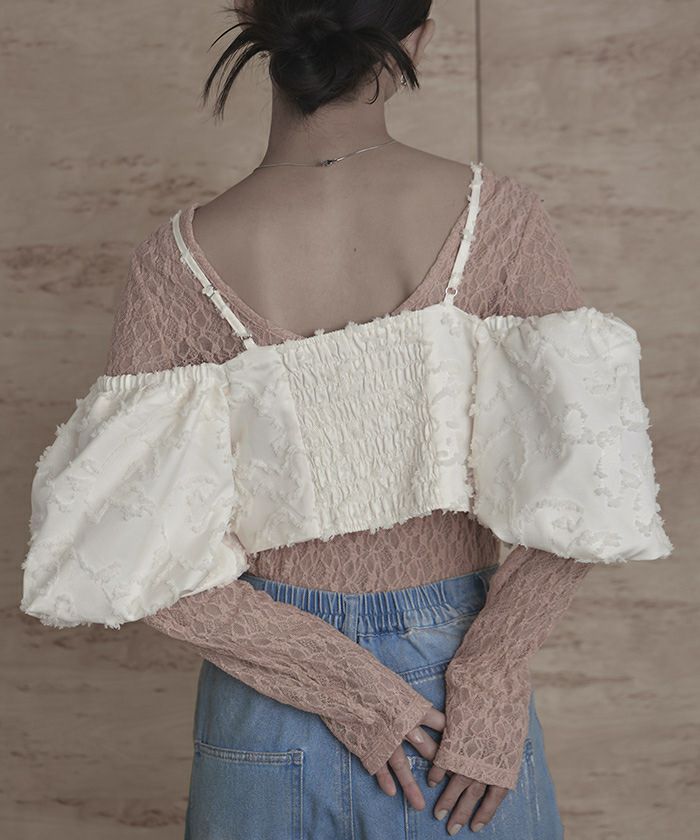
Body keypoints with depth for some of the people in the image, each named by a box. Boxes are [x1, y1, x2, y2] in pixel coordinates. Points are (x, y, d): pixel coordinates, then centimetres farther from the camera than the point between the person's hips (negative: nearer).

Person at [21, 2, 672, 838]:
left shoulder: (176, 261, -12)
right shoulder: (498, 217, -14)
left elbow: (136, 556, -13)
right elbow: (581, 495, -16)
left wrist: (343, 688, -10)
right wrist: (489, 688, -9)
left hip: (268, 697, 1)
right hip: (457, 668, 0)